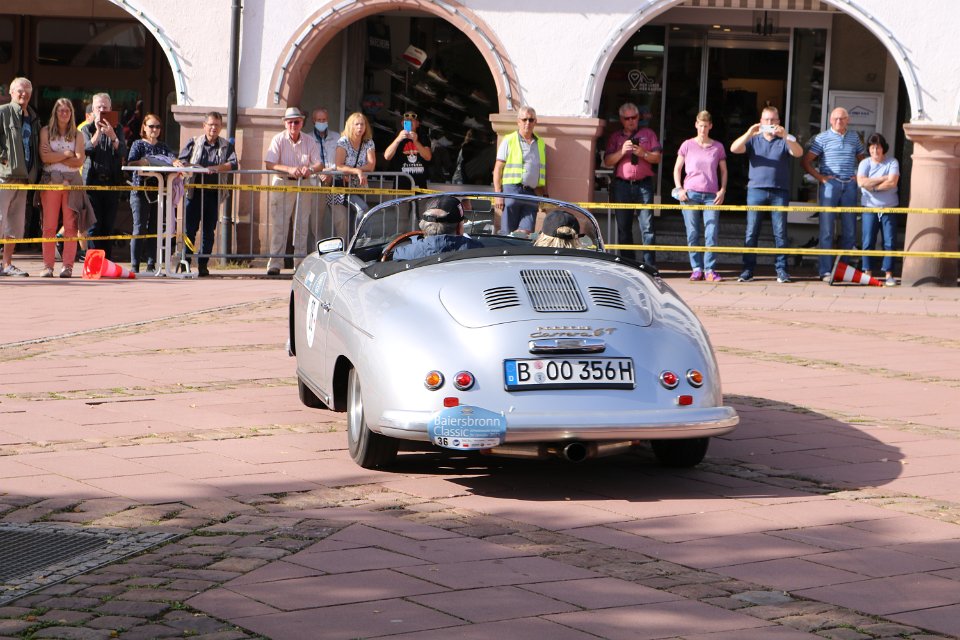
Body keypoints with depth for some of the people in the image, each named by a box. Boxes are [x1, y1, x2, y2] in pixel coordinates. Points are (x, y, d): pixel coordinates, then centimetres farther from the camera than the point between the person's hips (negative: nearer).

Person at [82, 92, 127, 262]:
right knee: (94, 226, -7)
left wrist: (112, 136, -17)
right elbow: (87, 149, -7)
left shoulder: (117, 129, 12)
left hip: (112, 182, 2)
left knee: (108, 226, 4)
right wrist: (98, 131, -15)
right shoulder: (87, 129, 8)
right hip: (93, 181, -2)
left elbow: (122, 152, -1)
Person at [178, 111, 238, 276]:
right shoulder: (194, 143, 10)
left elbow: (234, 164, -5)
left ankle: (203, 264, 10)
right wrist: (190, 167, -15)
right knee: (190, 228, -4)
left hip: (214, 193, 1)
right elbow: (181, 160, 5)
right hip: (195, 192, -1)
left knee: (209, 230, 3)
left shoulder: (226, 145, 9)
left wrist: (217, 168, -20)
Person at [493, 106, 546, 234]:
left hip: (531, 193, 3)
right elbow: (497, 169, 1)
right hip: (511, 189, -3)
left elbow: (543, 173, 21)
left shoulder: (540, 143, 17)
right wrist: (498, 194, -6)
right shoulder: (509, 140, 5)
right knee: (507, 233, -3)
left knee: (526, 232, -8)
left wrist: (545, 195, 14)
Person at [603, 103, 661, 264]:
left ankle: (649, 266, -9)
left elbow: (657, 157, 7)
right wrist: (622, 151, -10)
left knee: (647, 227, -8)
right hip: (622, 185, 2)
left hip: (644, 184, -2)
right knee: (623, 227, 3)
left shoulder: (648, 134, 14)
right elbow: (607, 162, 5)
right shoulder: (615, 137, 15)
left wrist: (644, 154, -11)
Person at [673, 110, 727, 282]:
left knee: (712, 234, -6)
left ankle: (710, 270, -3)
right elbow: (677, 168, 11)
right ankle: (696, 269, 6)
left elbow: (723, 171, 15)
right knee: (693, 234, 0)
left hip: (711, 195, 0)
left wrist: (722, 190, 2)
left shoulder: (718, 147, 9)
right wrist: (679, 189, -1)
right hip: (690, 194, 0)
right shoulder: (687, 145, 6)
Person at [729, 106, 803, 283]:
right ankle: (748, 269, 1)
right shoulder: (753, 140, 14)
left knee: (780, 232, -2)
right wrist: (749, 133, -15)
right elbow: (734, 149, -1)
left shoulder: (785, 140, 11)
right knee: (751, 232, -2)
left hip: (779, 192, -1)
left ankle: (781, 270, 1)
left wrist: (785, 136, -21)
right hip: (756, 189, 1)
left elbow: (798, 153, -7)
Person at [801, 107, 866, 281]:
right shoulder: (823, 138, 3)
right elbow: (805, 161, 0)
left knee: (850, 230, 4)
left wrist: (860, 176, 10)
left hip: (849, 186, 4)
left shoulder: (854, 137, 14)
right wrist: (821, 177, -7)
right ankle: (826, 271, -2)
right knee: (827, 230, -4)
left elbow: (862, 159, 26)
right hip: (830, 184, -4)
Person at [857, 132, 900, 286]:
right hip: (870, 207, 1)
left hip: (889, 208, -1)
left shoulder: (892, 163, 1)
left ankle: (889, 274, 2)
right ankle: (868, 273, 4)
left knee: (889, 242, -1)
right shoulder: (865, 163, 4)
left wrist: (872, 186, -10)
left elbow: (892, 182, -14)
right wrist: (882, 179, -11)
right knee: (868, 242, -2)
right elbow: (861, 182, -12)